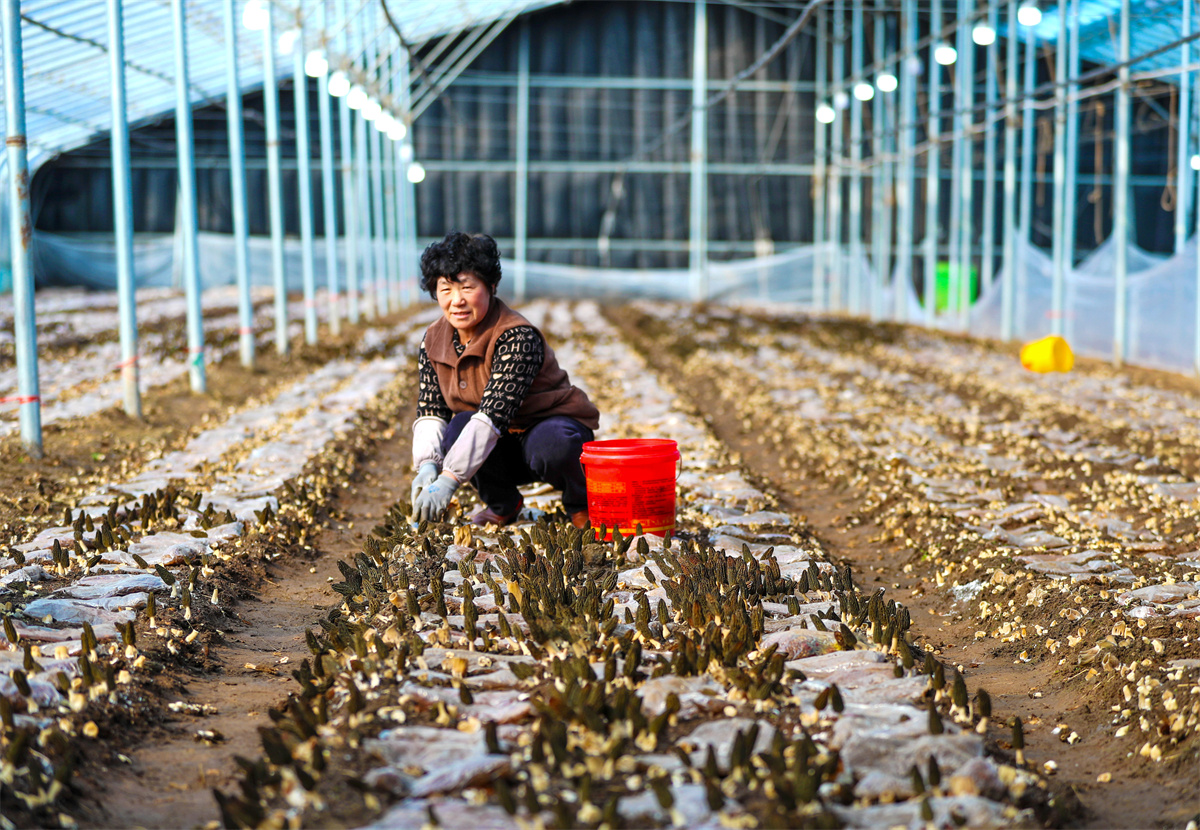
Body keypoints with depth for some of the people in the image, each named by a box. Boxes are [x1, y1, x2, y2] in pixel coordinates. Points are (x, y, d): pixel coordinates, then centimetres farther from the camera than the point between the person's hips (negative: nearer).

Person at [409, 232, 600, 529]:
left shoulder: (517, 337, -28)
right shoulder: (433, 342, -5)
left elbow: (494, 413, -37)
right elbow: (430, 409, -7)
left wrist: (449, 479, -45)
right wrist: (427, 465, -28)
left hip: (553, 423, -5)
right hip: (504, 444, 5)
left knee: (549, 448, -39)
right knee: (459, 426, -27)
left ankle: (580, 503, -4)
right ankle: (503, 503, 1)